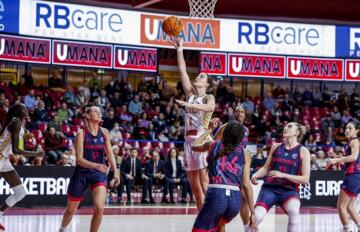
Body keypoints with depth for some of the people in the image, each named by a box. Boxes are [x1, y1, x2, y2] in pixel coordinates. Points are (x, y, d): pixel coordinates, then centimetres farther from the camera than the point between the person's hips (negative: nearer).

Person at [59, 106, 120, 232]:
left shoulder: (104, 132, 1)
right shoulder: (81, 133, -11)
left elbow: (110, 153, 6)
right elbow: (79, 159, -17)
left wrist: (115, 171, -7)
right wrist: (96, 165, -32)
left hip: (99, 174, 2)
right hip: (81, 173, -2)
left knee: (99, 208, -20)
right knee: (71, 210, 13)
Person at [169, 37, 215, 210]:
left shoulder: (208, 97, 1)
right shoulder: (190, 94, 18)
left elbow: (211, 107, -24)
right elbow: (182, 71, 12)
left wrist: (190, 104, -38)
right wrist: (179, 49, 6)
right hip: (188, 139, 6)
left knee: (205, 185, -11)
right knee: (195, 186, 5)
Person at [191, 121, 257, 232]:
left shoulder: (212, 145, 10)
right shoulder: (245, 154, 9)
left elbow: (194, 146, 32)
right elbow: (246, 185, 4)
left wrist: (209, 130, 45)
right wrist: (253, 213, 6)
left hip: (216, 195, -3)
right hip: (235, 199, 3)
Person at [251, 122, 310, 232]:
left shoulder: (303, 151, 0)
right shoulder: (276, 147, 10)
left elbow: (305, 179, -5)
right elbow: (266, 168, 19)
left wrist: (283, 175, -16)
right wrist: (256, 175, -4)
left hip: (289, 190, -2)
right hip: (269, 188, 2)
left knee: (293, 210, -35)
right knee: (256, 216, -18)